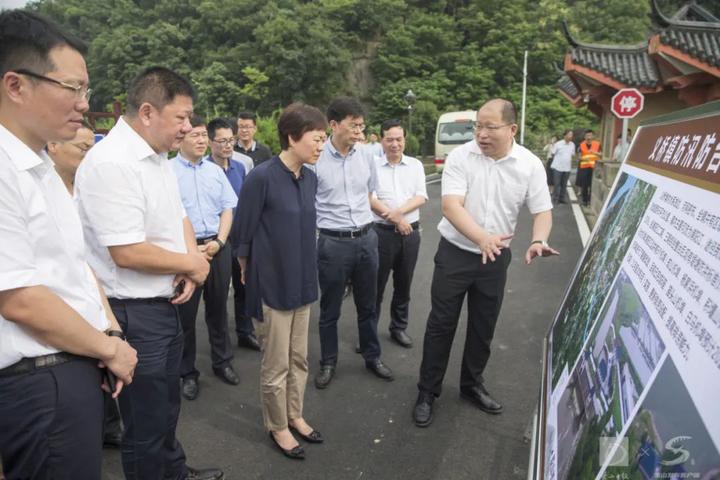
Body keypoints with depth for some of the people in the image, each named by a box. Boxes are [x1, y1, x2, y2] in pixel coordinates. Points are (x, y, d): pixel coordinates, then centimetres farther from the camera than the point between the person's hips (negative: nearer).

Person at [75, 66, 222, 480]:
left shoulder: (158, 155, 7)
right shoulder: (112, 163, -23)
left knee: (166, 403, 27)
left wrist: (190, 264, -4)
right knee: (146, 419, 10)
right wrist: (193, 264, -13)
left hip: (166, 304, 10)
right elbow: (127, 253, -27)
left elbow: (178, 217, 15)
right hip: (135, 313, -9)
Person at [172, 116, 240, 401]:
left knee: (218, 309, 15)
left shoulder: (215, 171, 9)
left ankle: (222, 362, 31)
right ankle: (188, 373, 22)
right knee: (185, 314, 7)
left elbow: (228, 209, 9)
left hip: (218, 246, 4)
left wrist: (218, 242, -5)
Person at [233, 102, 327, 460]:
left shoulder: (310, 178, 2)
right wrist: (252, 276, 3)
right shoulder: (262, 177, -19)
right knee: (276, 364, 10)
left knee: (299, 359, 19)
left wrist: (304, 271, 17)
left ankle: (294, 416, 40)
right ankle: (277, 427, 32)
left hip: (302, 283, 6)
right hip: (272, 285, -6)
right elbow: (242, 234, -10)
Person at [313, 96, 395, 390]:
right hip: (333, 242, -4)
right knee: (330, 309, 11)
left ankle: (372, 357, 36)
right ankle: (328, 362, 30)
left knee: (367, 305, 18)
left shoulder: (366, 157, 2)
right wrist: (333, 222, 2)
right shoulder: (315, 159, -12)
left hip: (366, 238, 4)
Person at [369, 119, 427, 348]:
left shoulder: (416, 165, 7)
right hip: (382, 232, -3)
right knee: (376, 285, 4)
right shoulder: (372, 165, -2)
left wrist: (399, 211, -17)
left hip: (410, 232, 3)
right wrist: (396, 220, -12)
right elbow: (370, 200, -9)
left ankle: (399, 328, 29)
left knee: (403, 285, 14)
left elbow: (421, 197, -1)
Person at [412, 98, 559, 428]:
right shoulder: (460, 157, -12)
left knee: (483, 326, 15)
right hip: (455, 253, -2)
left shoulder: (530, 164, -5)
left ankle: (472, 384, 36)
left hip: (496, 258, 3)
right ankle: (427, 391, 20)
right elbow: (451, 206, -22)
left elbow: (542, 211, -2)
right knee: (441, 324, 4)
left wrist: (538, 241, -24)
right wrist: (482, 238, -39)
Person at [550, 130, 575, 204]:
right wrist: (559, 160, 5)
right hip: (557, 167, -4)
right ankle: (555, 199, 4)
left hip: (567, 168, 4)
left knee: (564, 184, 9)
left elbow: (573, 155, 17)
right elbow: (553, 154, 0)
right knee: (556, 184, -3)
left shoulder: (572, 145, 6)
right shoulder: (558, 144, -7)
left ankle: (562, 198, 18)